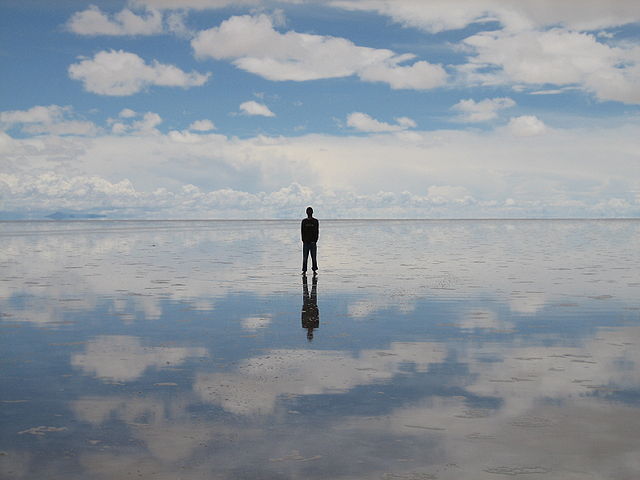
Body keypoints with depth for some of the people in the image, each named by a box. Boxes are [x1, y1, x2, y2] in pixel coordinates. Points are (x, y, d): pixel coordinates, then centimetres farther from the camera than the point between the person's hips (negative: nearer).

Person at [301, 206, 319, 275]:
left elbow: (317, 231, 2)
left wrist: (315, 240, -9)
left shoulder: (315, 221, 5)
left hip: (313, 242, -1)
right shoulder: (304, 221, 8)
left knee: (314, 257, 0)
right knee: (305, 257, 0)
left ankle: (314, 270, 7)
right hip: (305, 241, 1)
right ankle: (304, 270, 2)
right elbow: (302, 231, 6)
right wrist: (303, 240, -5)